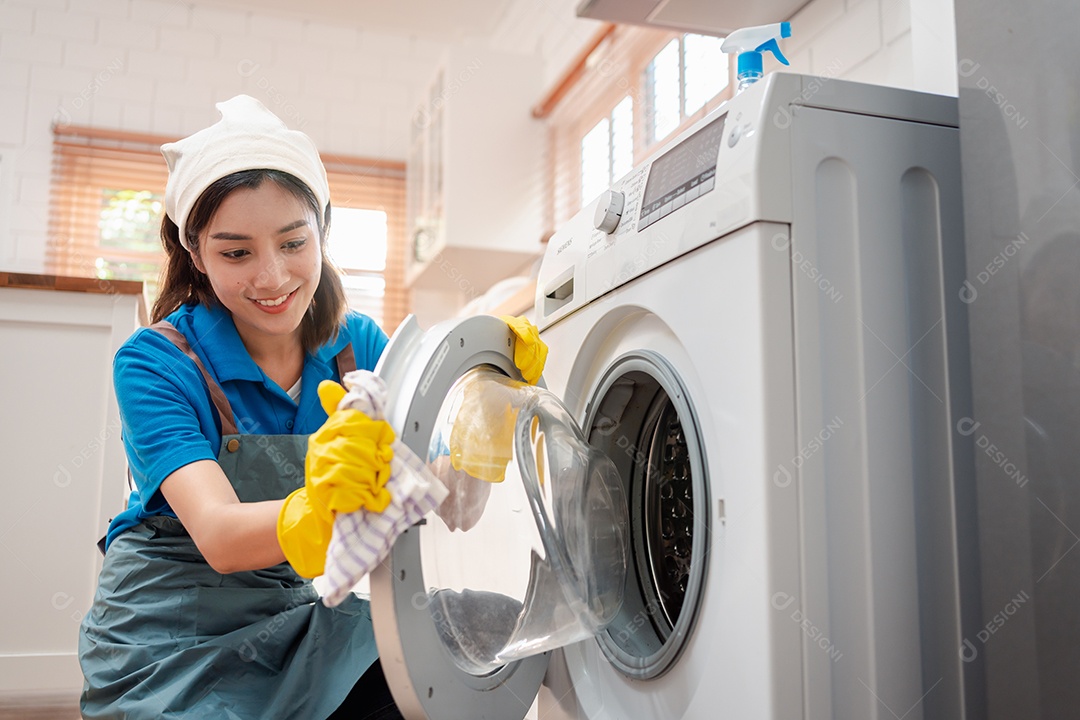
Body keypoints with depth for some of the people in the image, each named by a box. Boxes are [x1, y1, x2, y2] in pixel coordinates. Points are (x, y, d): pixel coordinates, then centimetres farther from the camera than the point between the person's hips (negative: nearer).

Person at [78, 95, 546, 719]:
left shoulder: (359, 344, -4)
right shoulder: (157, 361, -16)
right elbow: (219, 536, -30)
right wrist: (319, 512, -52)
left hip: (307, 615, 4)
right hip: (175, 639, -3)